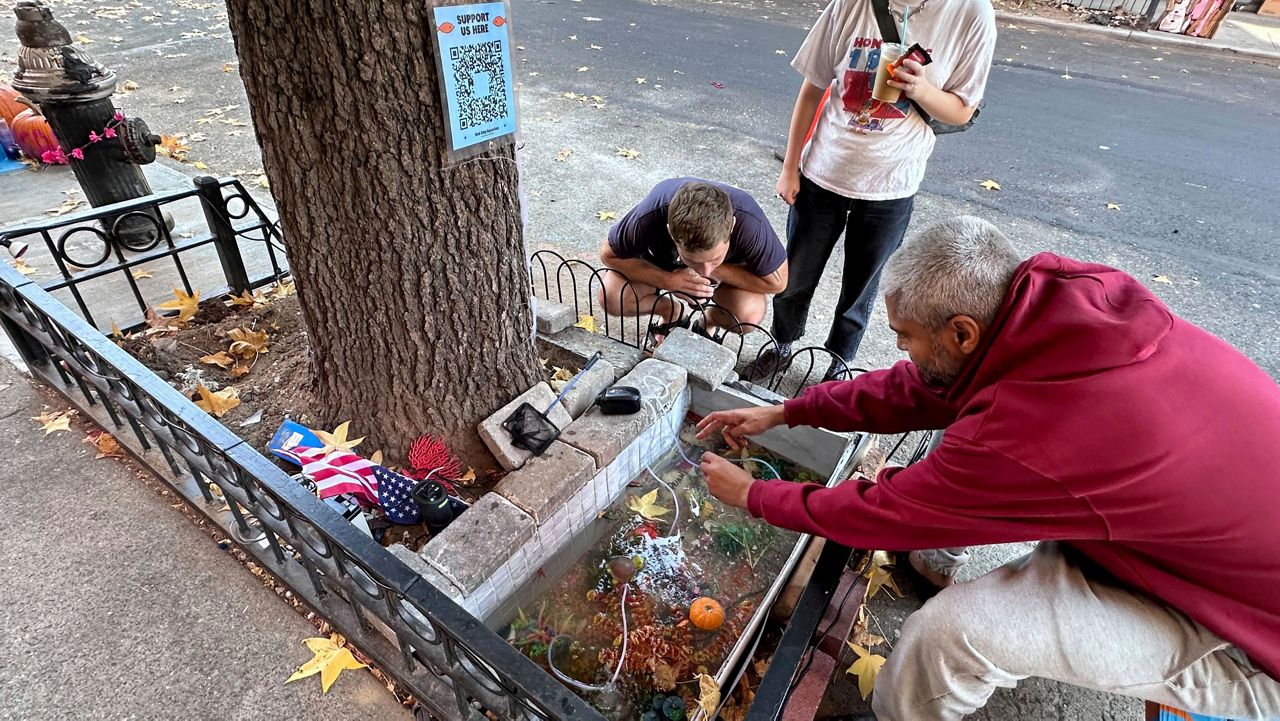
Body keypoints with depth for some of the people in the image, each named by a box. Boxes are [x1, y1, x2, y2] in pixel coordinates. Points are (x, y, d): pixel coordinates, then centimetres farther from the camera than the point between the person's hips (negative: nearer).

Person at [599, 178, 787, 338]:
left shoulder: (748, 222, -40)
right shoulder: (649, 218, -40)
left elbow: (776, 282, -24)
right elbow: (609, 255, -20)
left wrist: (716, 270, -31)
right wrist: (667, 280, -33)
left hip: (727, 269, 0)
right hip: (662, 260, 1)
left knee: (749, 316, -29)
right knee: (611, 298, -24)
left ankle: (710, 323, 8)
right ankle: (671, 313, 8)